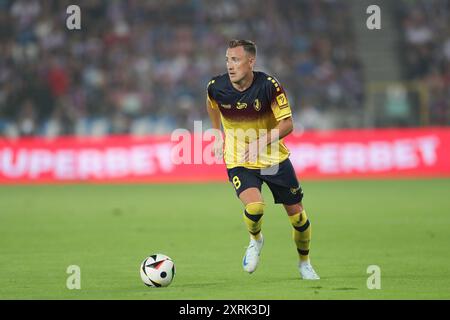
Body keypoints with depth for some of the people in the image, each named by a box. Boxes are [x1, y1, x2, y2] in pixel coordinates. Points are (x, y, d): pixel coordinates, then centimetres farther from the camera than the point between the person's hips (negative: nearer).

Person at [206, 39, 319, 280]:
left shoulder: (268, 86, -20)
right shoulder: (217, 87, -12)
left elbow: (287, 124, -17)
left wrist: (261, 142, -29)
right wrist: (218, 136, 12)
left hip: (274, 158, 0)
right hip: (239, 162, 0)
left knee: (296, 214, 5)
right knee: (254, 207, -26)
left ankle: (304, 262, 33)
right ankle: (255, 240, 9)